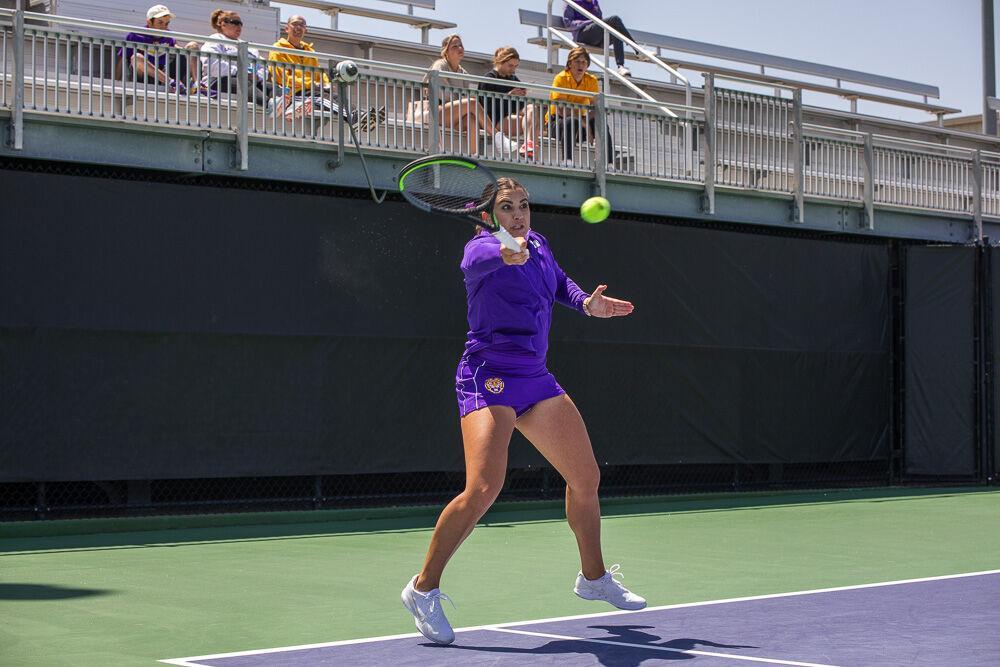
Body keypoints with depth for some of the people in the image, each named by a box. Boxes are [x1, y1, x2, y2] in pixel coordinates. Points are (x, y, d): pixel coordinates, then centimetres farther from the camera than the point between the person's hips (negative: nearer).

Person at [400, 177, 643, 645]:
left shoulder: (539, 244, 11)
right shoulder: (481, 247, -11)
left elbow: (559, 282, 31)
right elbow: (481, 258, -36)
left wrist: (587, 304, 11)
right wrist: (507, 254, -59)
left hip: (536, 379, 8)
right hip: (489, 376, -8)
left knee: (586, 479, 14)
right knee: (483, 488, -25)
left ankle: (594, 578, 34)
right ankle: (423, 589, -11)